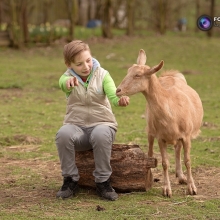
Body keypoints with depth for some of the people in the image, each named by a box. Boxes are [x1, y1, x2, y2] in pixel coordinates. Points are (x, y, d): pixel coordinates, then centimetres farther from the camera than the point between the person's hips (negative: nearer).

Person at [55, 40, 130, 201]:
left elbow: (113, 95, -16)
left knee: (101, 135, -37)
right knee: (63, 134, -33)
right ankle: (70, 181, -17)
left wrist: (120, 100, -43)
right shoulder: (68, 76, 1)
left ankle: (103, 182, -22)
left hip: (102, 123, -1)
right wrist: (69, 82, -53)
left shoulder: (102, 75, 1)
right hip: (76, 126, 1)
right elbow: (63, 83, -26)